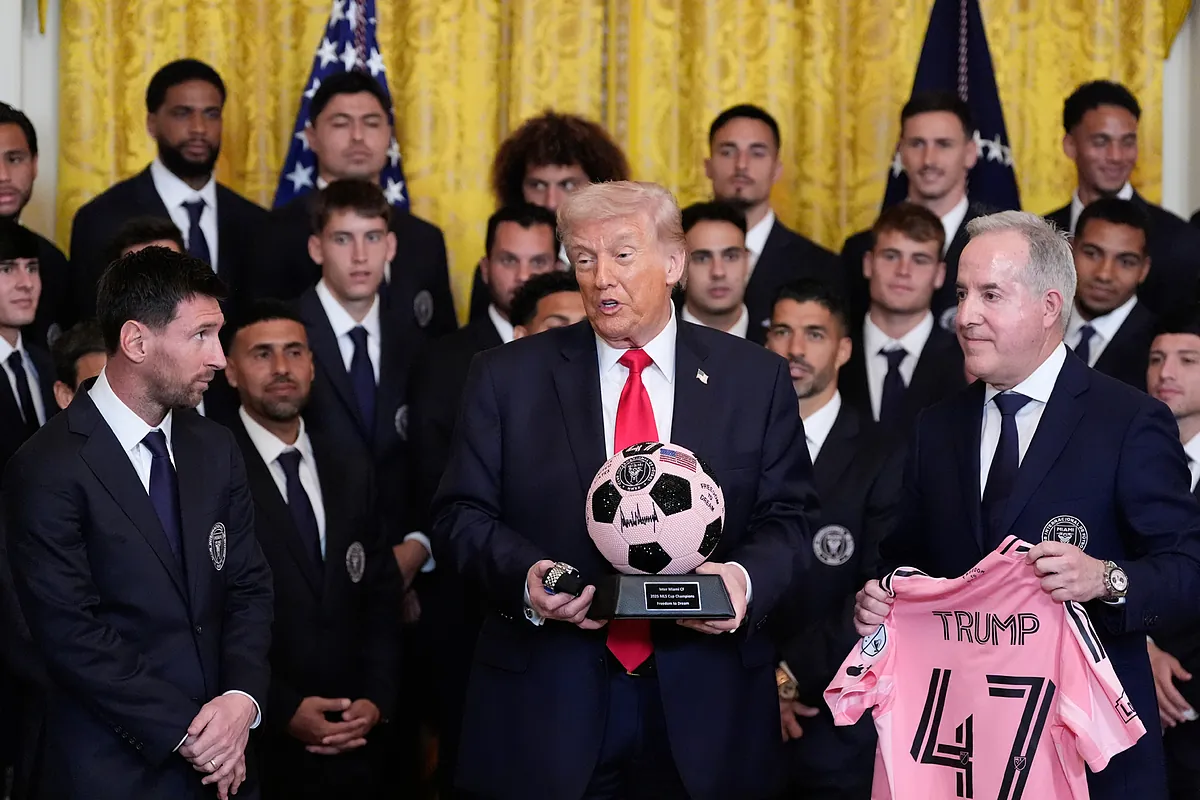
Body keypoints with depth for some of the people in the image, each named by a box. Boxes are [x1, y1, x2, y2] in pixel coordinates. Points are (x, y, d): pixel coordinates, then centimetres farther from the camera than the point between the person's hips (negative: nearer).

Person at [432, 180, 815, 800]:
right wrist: (526, 578, -16)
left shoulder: (757, 379, 6)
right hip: (546, 705, 0)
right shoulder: (507, 377, 5)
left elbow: (787, 518, 5)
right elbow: (462, 515, 3)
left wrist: (746, 580, -17)